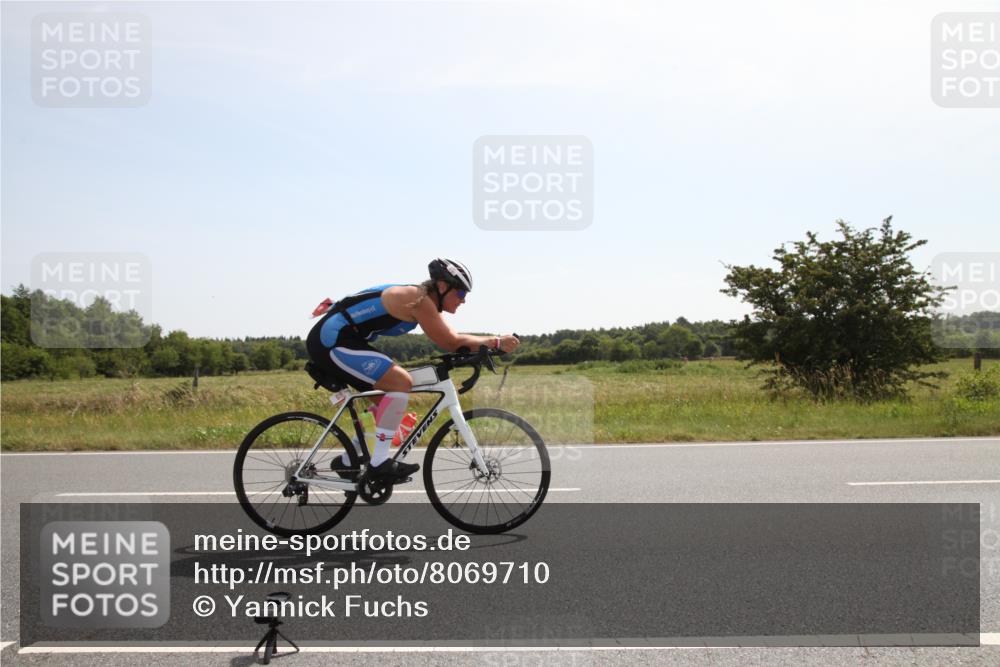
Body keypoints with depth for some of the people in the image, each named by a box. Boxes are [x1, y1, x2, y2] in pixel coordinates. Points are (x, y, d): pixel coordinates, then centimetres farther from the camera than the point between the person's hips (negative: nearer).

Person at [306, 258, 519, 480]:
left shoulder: (423, 299, 12)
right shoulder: (419, 300, -16)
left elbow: (450, 339, 13)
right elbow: (451, 343, -17)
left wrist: (488, 344, 2)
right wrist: (497, 342, -12)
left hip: (329, 339, 11)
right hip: (332, 341, -11)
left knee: (387, 394, 15)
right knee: (401, 381, -19)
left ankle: (348, 462, 22)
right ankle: (380, 462, -15)